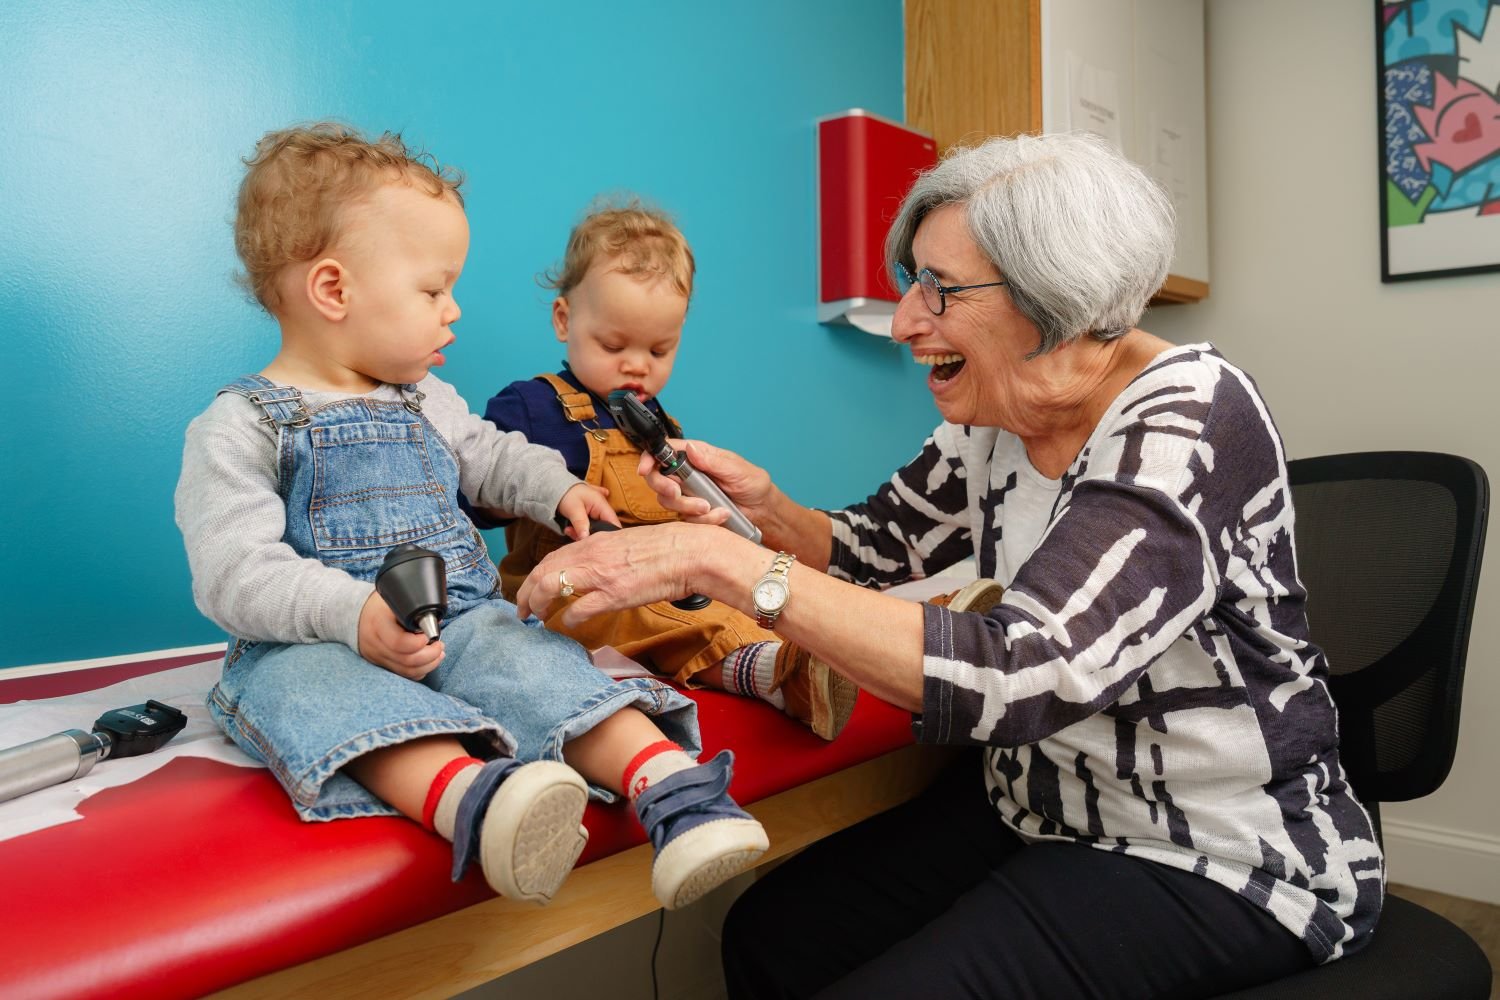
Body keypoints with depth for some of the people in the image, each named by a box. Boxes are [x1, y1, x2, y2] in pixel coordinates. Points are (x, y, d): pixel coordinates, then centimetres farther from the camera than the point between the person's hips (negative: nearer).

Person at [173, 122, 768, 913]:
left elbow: (491, 458, 35)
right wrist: (354, 616, -28)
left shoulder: (426, 402, 18)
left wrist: (558, 489, 14)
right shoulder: (239, 426, -2)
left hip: (460, 617, 4)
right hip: (307, 643, -4)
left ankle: (672, 787, -46)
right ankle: (467, 795, -65)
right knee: (320, 690, -38)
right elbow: (233, 572, -13)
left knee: (534, 661, -27)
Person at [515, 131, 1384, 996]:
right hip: (1037, 810, 7)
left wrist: (719, 560, -36)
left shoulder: (1190, 422, -24)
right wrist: (763, 507, -11)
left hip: (1225, 864, -6)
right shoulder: (990, 423, -2)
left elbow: (1016, 675, -36)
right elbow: (872, 551, 11)